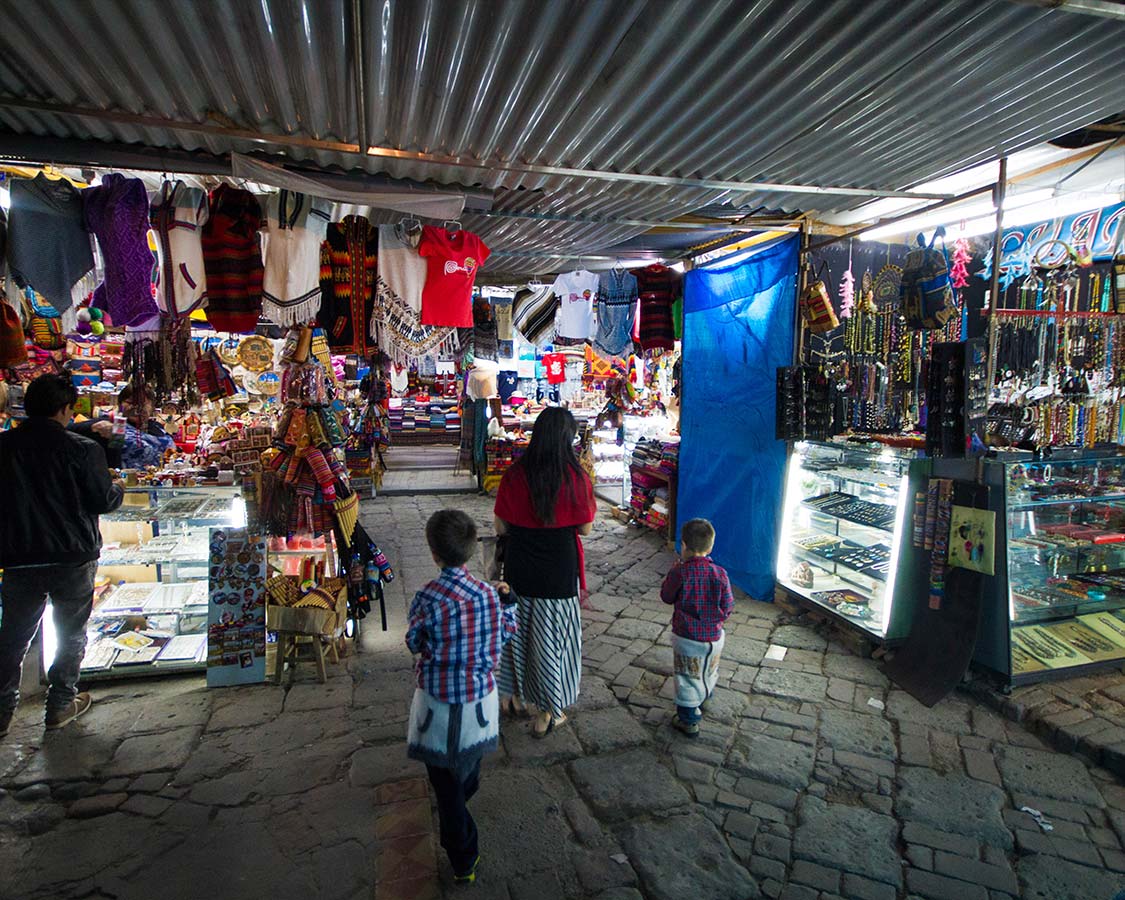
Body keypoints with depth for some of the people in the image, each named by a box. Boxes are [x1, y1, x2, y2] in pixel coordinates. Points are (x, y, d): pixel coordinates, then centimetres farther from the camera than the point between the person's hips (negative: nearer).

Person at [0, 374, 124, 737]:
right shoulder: (83, 449, -15)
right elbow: (103, 501, -9)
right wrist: (118, 487, 12)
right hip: (72, 557, -3)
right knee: (71, 633, 13)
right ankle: (61, 704, 21)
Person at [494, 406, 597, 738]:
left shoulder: (514, 475, -10)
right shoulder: (575, 477, -17)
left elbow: (501, 528, -5)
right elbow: (585, 528, -9)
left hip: (519, 569, 3)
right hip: (559, 570, -2)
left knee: (517, 629, 23)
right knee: (552, 636, 14)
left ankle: (513, 695, 42)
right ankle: (547, 714, 28)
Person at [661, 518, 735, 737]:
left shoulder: (680, 572, -19)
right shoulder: (720, 574, -12)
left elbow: (666, 596, -3)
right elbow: (728, 608, -6)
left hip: (687, 638, -4)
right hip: (714, 636, 4)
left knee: (688, 678, 11)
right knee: (709, 673, 29)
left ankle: (689, 720, 19)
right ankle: (705, 695, 55)